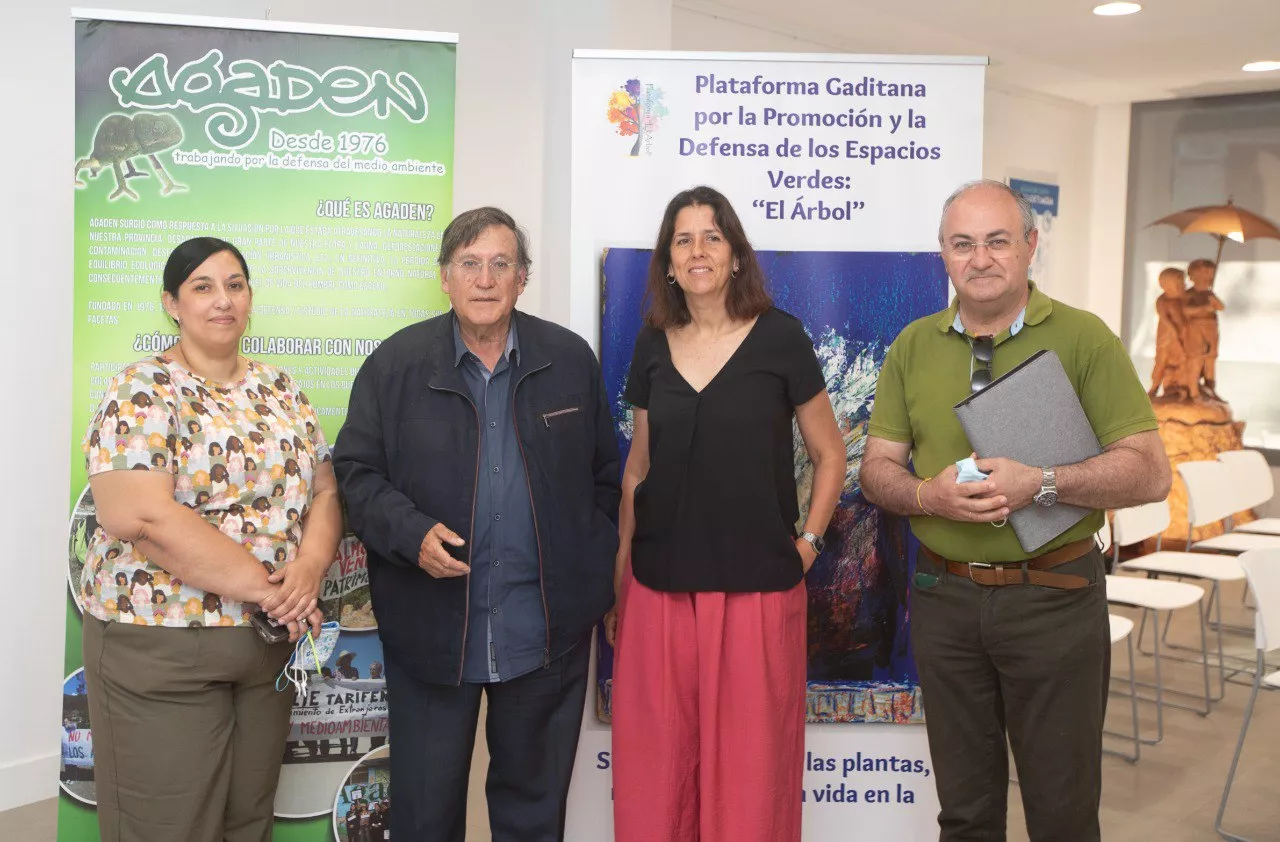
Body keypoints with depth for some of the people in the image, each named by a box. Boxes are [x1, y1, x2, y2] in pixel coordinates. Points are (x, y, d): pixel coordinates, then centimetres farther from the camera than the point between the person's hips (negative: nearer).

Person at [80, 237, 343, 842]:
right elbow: (141, 517, -22)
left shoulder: (280, 389, 8)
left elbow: (324, 490, 7)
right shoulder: (142, 391, -10)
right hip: (160, 647, -5)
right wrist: (265, 587, -20)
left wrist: (310, 566, -14)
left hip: (271, 638, 5)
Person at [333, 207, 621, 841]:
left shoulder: (572, 360, 3)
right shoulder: (395, 364, -2)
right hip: (431, 628, -1)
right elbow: (355, 473, 0)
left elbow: (603, 475, 10)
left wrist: (594, 568, 5)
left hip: (548, 629, 1)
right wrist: (411, 534, -16)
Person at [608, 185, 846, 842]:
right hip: (660, 588, 3)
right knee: (656, 761, 10)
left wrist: (808, 542, -3)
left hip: (757, 589, -3)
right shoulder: (653, 344, 7)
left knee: (749, 761, 7)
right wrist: (616, 578, 13)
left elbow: (829, 454, 5)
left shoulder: (779, 337, -3)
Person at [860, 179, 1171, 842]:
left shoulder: (1083, 337, -4)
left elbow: (1149, 473, -8)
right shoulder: (913, 346, 5)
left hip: (1054, 595, -2)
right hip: (944, 595, 3)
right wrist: (929, 496, -15)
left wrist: (1040, 483, -22)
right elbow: (877, 469, 6)